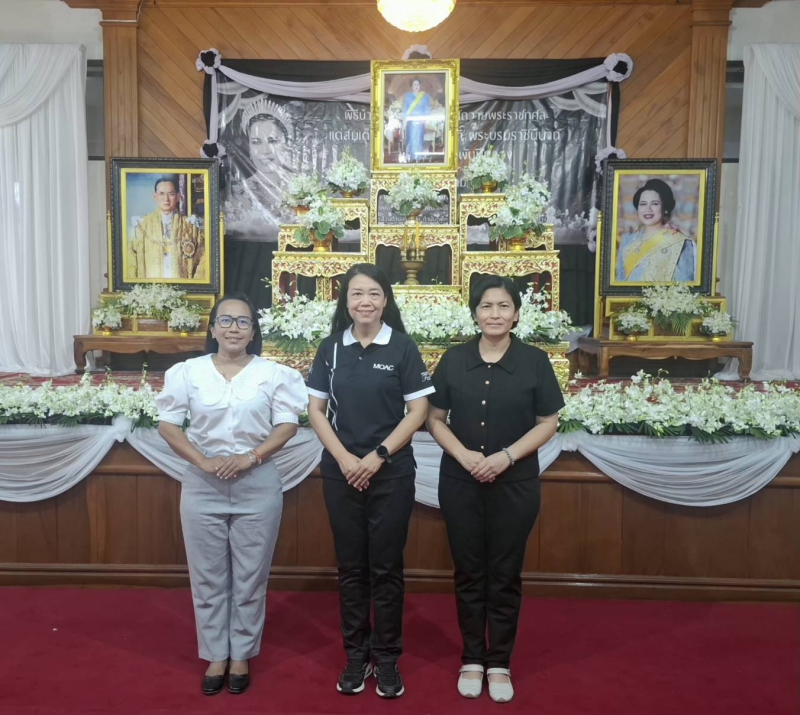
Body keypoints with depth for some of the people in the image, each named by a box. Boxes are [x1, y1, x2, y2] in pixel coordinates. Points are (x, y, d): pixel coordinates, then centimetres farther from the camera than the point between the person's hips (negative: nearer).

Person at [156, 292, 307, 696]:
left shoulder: (273, 373, -2)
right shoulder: (187, 372, 0)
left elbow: (287, 425, -4)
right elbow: (168, 424, -1)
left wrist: (251, 457, -16)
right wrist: (203, 461, -13)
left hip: (258, 484, -1)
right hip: (202, 485, 1)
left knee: (250, 576, 9)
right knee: (207, 576, 10)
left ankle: (241, 655, 27)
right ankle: (215, 656, 27)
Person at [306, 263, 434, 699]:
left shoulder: (402, 347, -4)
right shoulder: (331, 348, 3)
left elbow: (418, 411, -5)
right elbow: (316, 410, 4)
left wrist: (377, 456, -11)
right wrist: (344, 458, -9)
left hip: (391, 473, -2)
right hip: (341, 473, 2)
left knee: (386, 567, 6)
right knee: (350, 566, 11)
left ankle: (387, 658, 22)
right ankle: (356, 655, 26)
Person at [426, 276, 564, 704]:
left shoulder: (534, 361, -3)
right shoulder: (454, 360, 1)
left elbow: (548, 423, -2)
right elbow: (435, 419, 3)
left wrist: (507, 455, -15)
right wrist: (464, 455, -13)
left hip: (515, 484, -1)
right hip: (460, 483, 1)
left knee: (505, 575, 8)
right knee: (469, 573, 11)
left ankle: (500, 663, 25)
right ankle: (472, 659, 27)